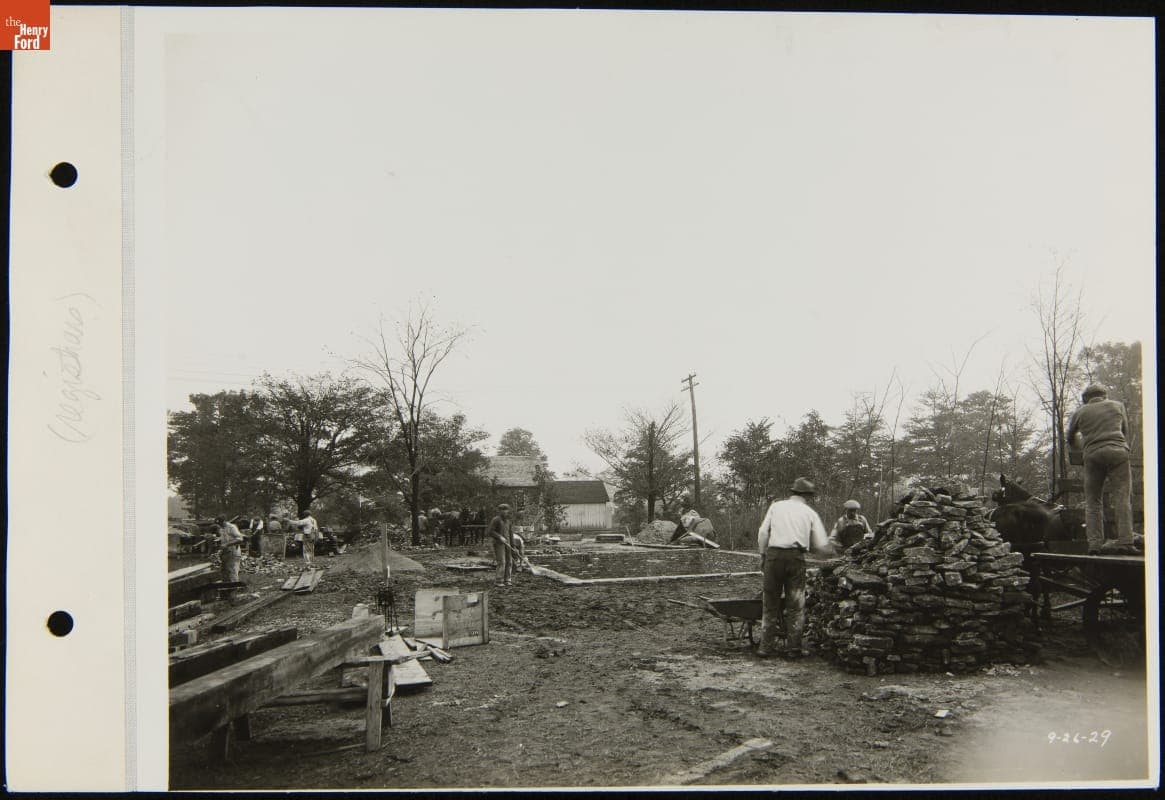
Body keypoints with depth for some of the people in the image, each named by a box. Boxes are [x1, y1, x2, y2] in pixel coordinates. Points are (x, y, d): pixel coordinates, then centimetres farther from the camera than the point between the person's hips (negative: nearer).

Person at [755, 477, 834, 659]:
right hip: (796, 557, -1)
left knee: (771, 602, 8)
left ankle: (766, 646, 8)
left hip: (774, 554, 1)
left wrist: (763, 554, 14)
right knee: (796, 604, 8)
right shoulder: (810, 513, 11)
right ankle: (794, 648, 8)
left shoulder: (776, 506, 13)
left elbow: (763, 532, 4)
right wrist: (834, 551, 29)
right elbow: (822, 545, 9)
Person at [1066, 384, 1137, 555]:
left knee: (1093, 501, 4)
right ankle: (1125, 540, -16)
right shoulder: (1117, 406, 19)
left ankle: (1095, 543, -4)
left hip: (1093, 456, 0)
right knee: (1122, 497, -5)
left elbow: (1071, 440, 27)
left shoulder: (1079, 412, 18)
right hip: (1117, 451, 0)